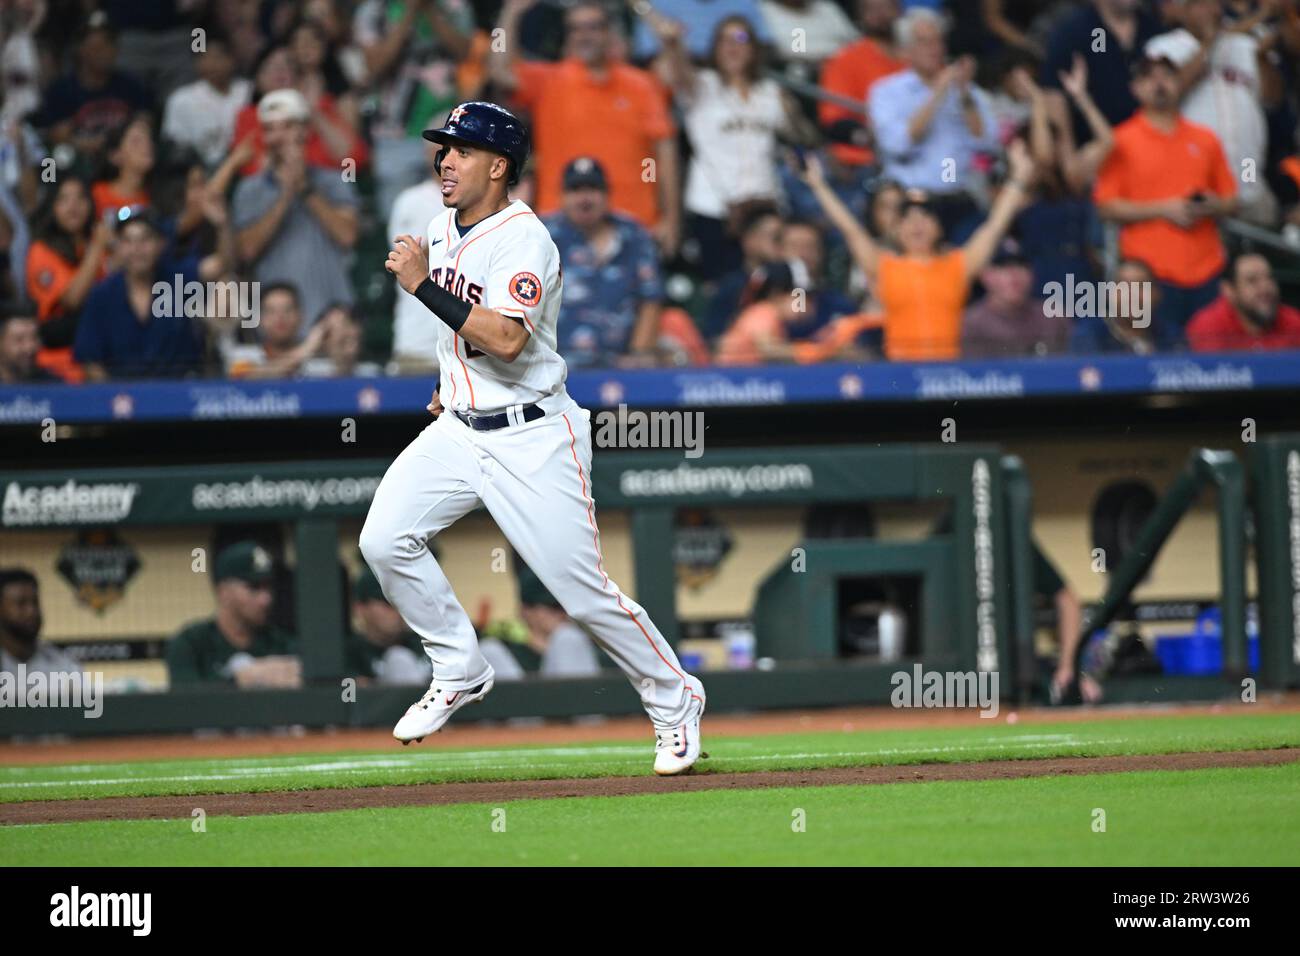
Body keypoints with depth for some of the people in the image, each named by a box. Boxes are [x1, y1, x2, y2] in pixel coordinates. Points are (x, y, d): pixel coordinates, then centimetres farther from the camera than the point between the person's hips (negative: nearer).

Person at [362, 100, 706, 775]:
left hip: (532, 439, -7)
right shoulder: (442, 229, 8)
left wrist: (423, 284, -31)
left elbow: (506, 340, -32)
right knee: (385, 541, -11)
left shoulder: (524, 240, -18)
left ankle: (674, 701, 13)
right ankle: (459, 672, 6)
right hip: (457, 432, 7)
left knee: (583, 592, -7)